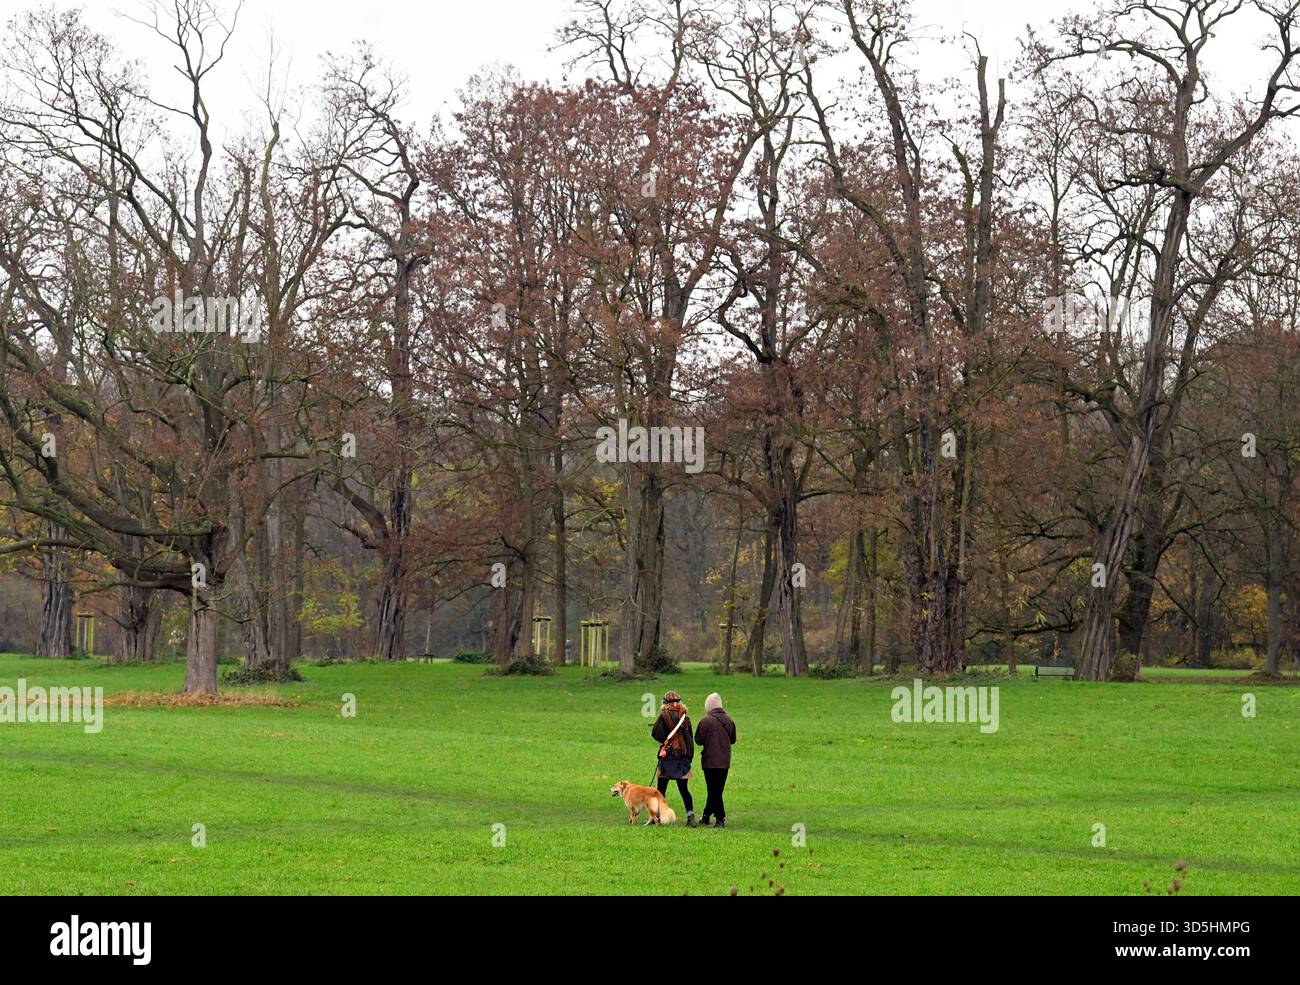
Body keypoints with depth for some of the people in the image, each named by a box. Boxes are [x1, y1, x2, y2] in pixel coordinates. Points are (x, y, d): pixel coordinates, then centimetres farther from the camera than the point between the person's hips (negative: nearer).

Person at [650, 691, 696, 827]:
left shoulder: (664, 716, -8)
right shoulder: (685, 717, 5)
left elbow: (655, 733, -13)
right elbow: (690, 738, 8)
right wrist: (690, 756, 13)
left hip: (668, 756, -4)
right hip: (683, 756, 4)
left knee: (661, 788, 5)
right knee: (683, 789, 6)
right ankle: (691, 815, -4)